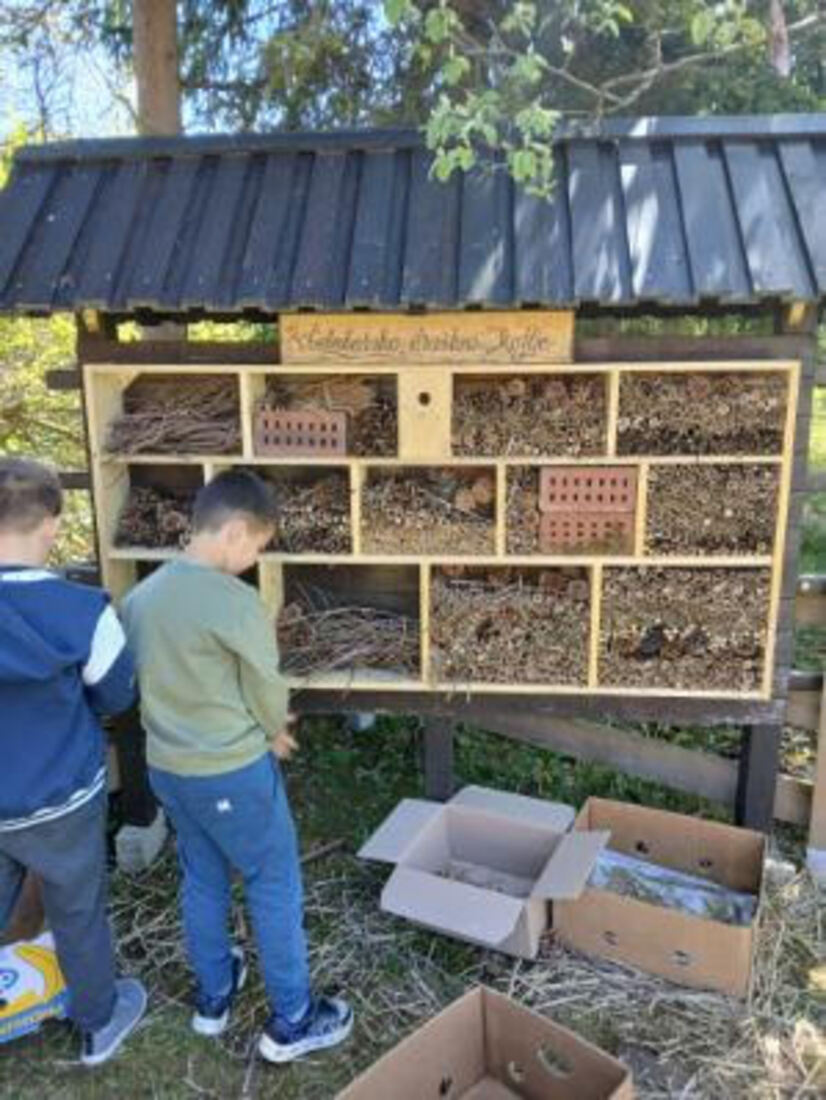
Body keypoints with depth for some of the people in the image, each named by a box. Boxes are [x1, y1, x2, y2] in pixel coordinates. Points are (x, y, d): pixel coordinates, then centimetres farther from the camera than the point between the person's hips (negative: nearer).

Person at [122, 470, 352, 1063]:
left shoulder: (141, 594, -1)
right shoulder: (238, 603, -25)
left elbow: (152, 679, 9)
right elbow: (268, 695, -15)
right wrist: (273, 734, 9)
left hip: (166, 766, 7)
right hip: (233, 773, -7)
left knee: (201, 881, 24)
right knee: (276, 889, 11)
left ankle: (213, 997, 43)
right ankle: (292, 1022, 25)